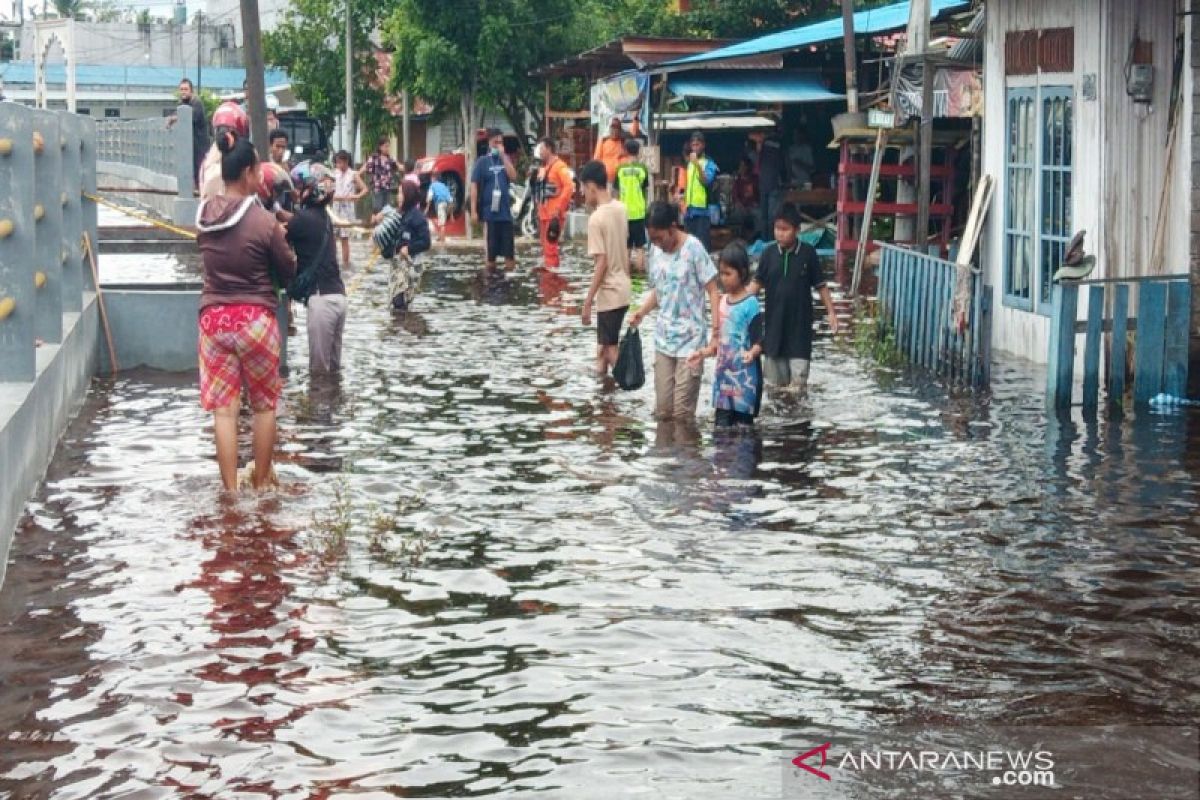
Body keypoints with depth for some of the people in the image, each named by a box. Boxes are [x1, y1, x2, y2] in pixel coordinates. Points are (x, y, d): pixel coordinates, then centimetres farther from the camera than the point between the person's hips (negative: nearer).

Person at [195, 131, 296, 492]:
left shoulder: (204, 216, 0)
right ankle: (261, 480, 24)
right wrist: (280, 240, 13)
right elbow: (288, 272, -4)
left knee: (223, 407, 5)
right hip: (255, 319, -3)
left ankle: (231, 488, 6)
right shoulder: (263, 220, -15)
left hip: (213, 318, 4)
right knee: (264, 404, 14)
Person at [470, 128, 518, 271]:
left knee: (508, 242, 0)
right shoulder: (482, 162, -1)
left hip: (505, 209, 2)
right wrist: (474, 210, -10)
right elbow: (474, 186, -4)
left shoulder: (505, 159, 8)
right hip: (489, 209, -2)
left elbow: (513, 177, -6)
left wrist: (503, 156, -10)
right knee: (492, 242, 3)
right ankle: (491, 265, 11)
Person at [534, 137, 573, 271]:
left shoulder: (559, 167, -11)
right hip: (544, 215, 10)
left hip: (554, 215, -10)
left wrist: (558, 208, -21)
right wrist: (539, 210, 18)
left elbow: (569, 187, -21)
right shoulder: (543, 168, 18)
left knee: (550, 247, -13)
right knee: (546, 247, 13)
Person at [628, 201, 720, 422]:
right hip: (663, 338, 6)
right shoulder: (656, 250, 4)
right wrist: (642, 312, -1)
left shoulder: (693, 248, -13)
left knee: (682, 412, -5)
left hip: (690, 339, -6)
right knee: (663, 409, 8)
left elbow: (713, 291, -11)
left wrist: (716, 329, -17)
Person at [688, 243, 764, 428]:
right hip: (723, 375, 7)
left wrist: (752, 354, -33)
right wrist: (704, 353, 13)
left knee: (743, 425, -1)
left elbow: (758, 341, -14)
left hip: (744, 377, -7)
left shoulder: (751, 305, -11)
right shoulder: (723, 302, 10)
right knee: (721, 425, 8)